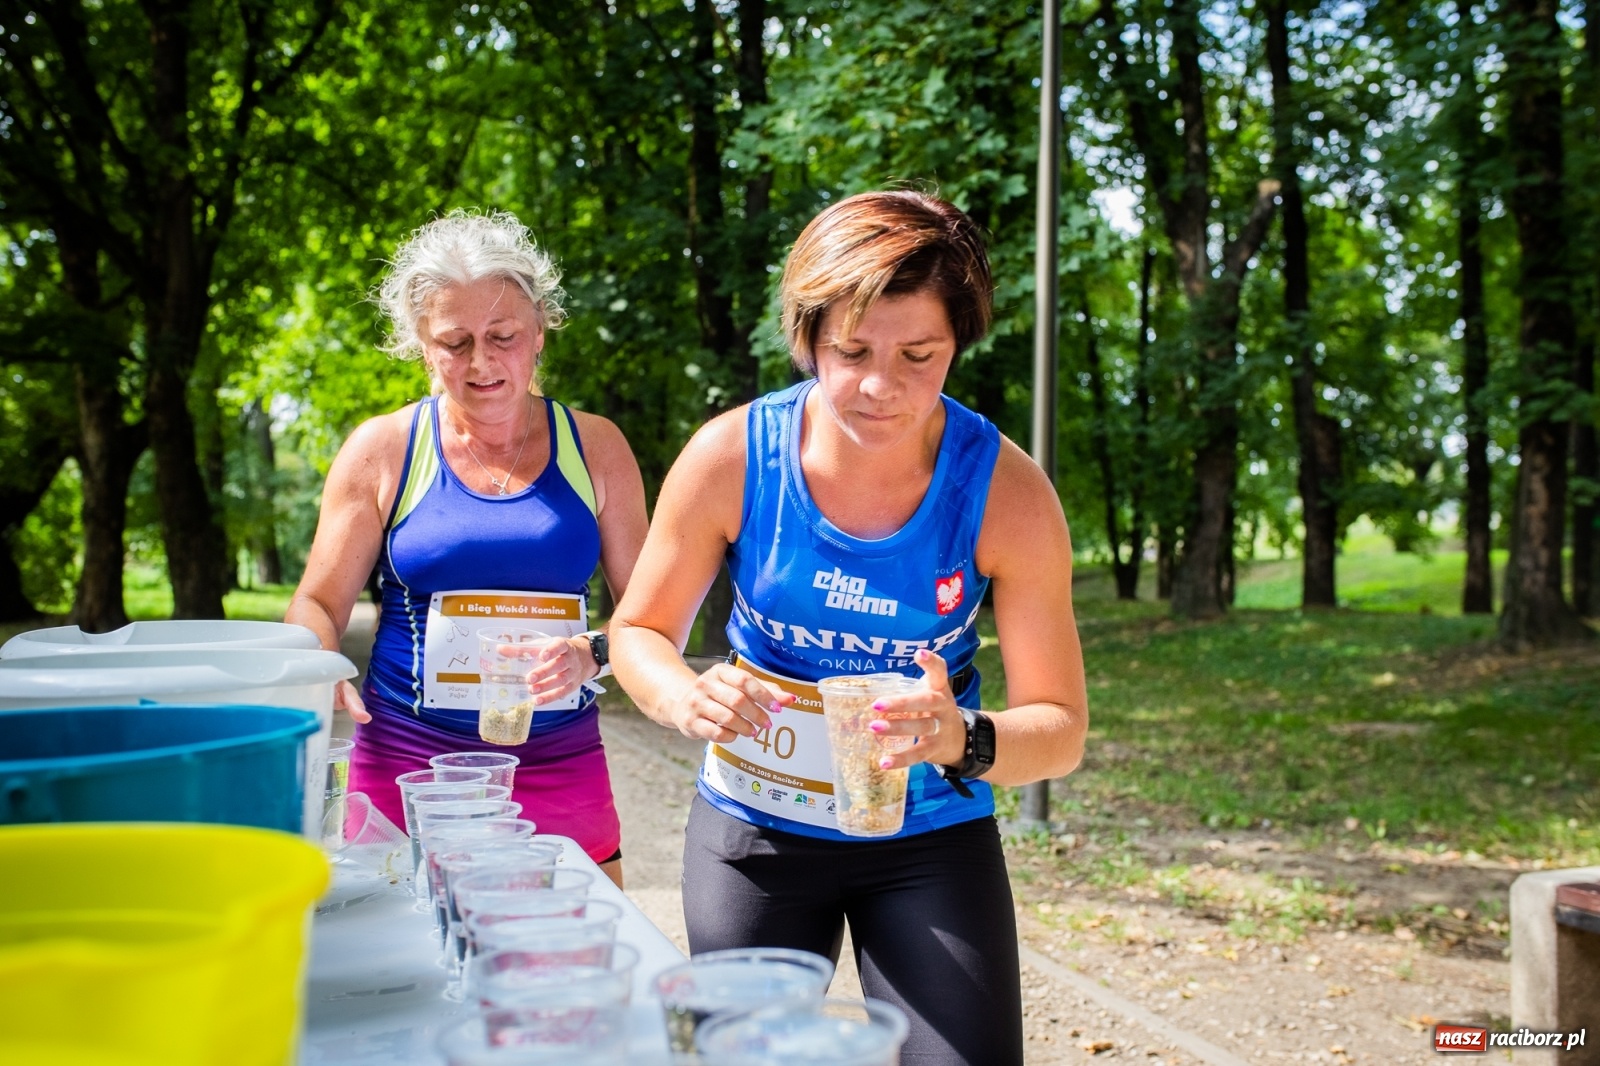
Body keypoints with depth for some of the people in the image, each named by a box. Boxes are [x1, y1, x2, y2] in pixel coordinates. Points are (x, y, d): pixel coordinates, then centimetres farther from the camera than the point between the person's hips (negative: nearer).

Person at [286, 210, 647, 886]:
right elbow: (318, 605, 5)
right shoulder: (383, 451, 1)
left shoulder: (594, 449, 4)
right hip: (407, 768, -1)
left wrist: (593, 653, -16)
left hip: (562, 772, 1)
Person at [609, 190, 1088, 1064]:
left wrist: (963, 741, -37)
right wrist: (688, 698, -26)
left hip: (930, 837, 0)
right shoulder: (731, 457, -17)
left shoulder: (1005, 490, -19)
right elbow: (640, 630, -3)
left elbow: (1060, 728, -15)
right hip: (753, 829, 1)